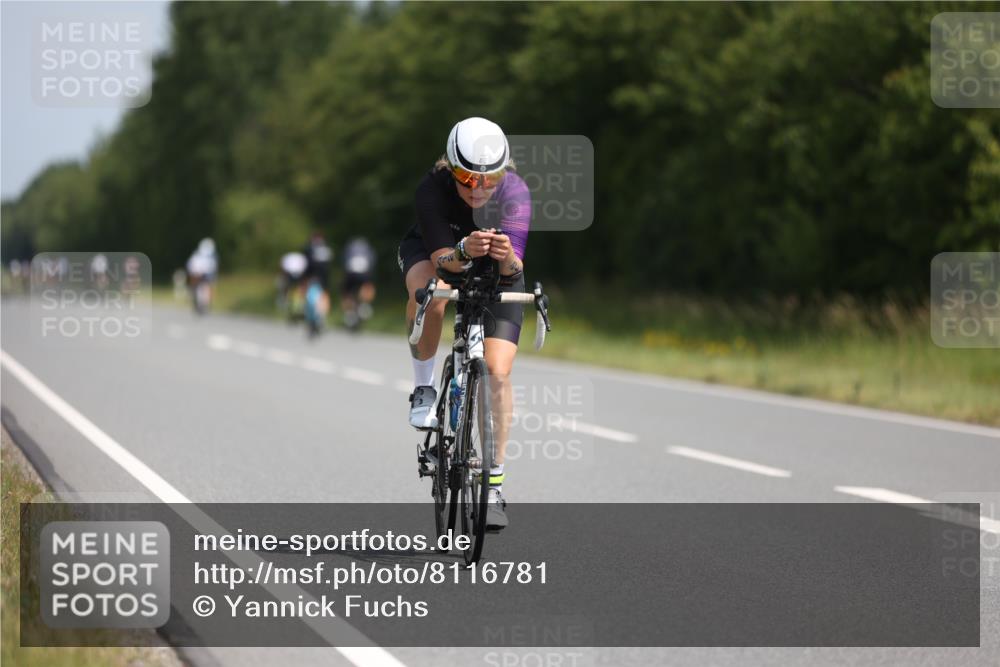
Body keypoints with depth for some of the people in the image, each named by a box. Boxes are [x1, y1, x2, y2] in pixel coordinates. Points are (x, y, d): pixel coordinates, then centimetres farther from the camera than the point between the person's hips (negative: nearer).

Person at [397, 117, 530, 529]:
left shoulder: (515, 191, -32)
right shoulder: (432, 189, -33)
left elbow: (513, 271, -37)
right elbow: (443, 259, -37)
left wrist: (507, 257, -61)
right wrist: (464, 252, -59)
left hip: (496, 270, 1)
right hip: (433, 252, -1)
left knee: (498, 373, -14)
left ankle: (494, 482, -1)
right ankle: (424, 387, -14)